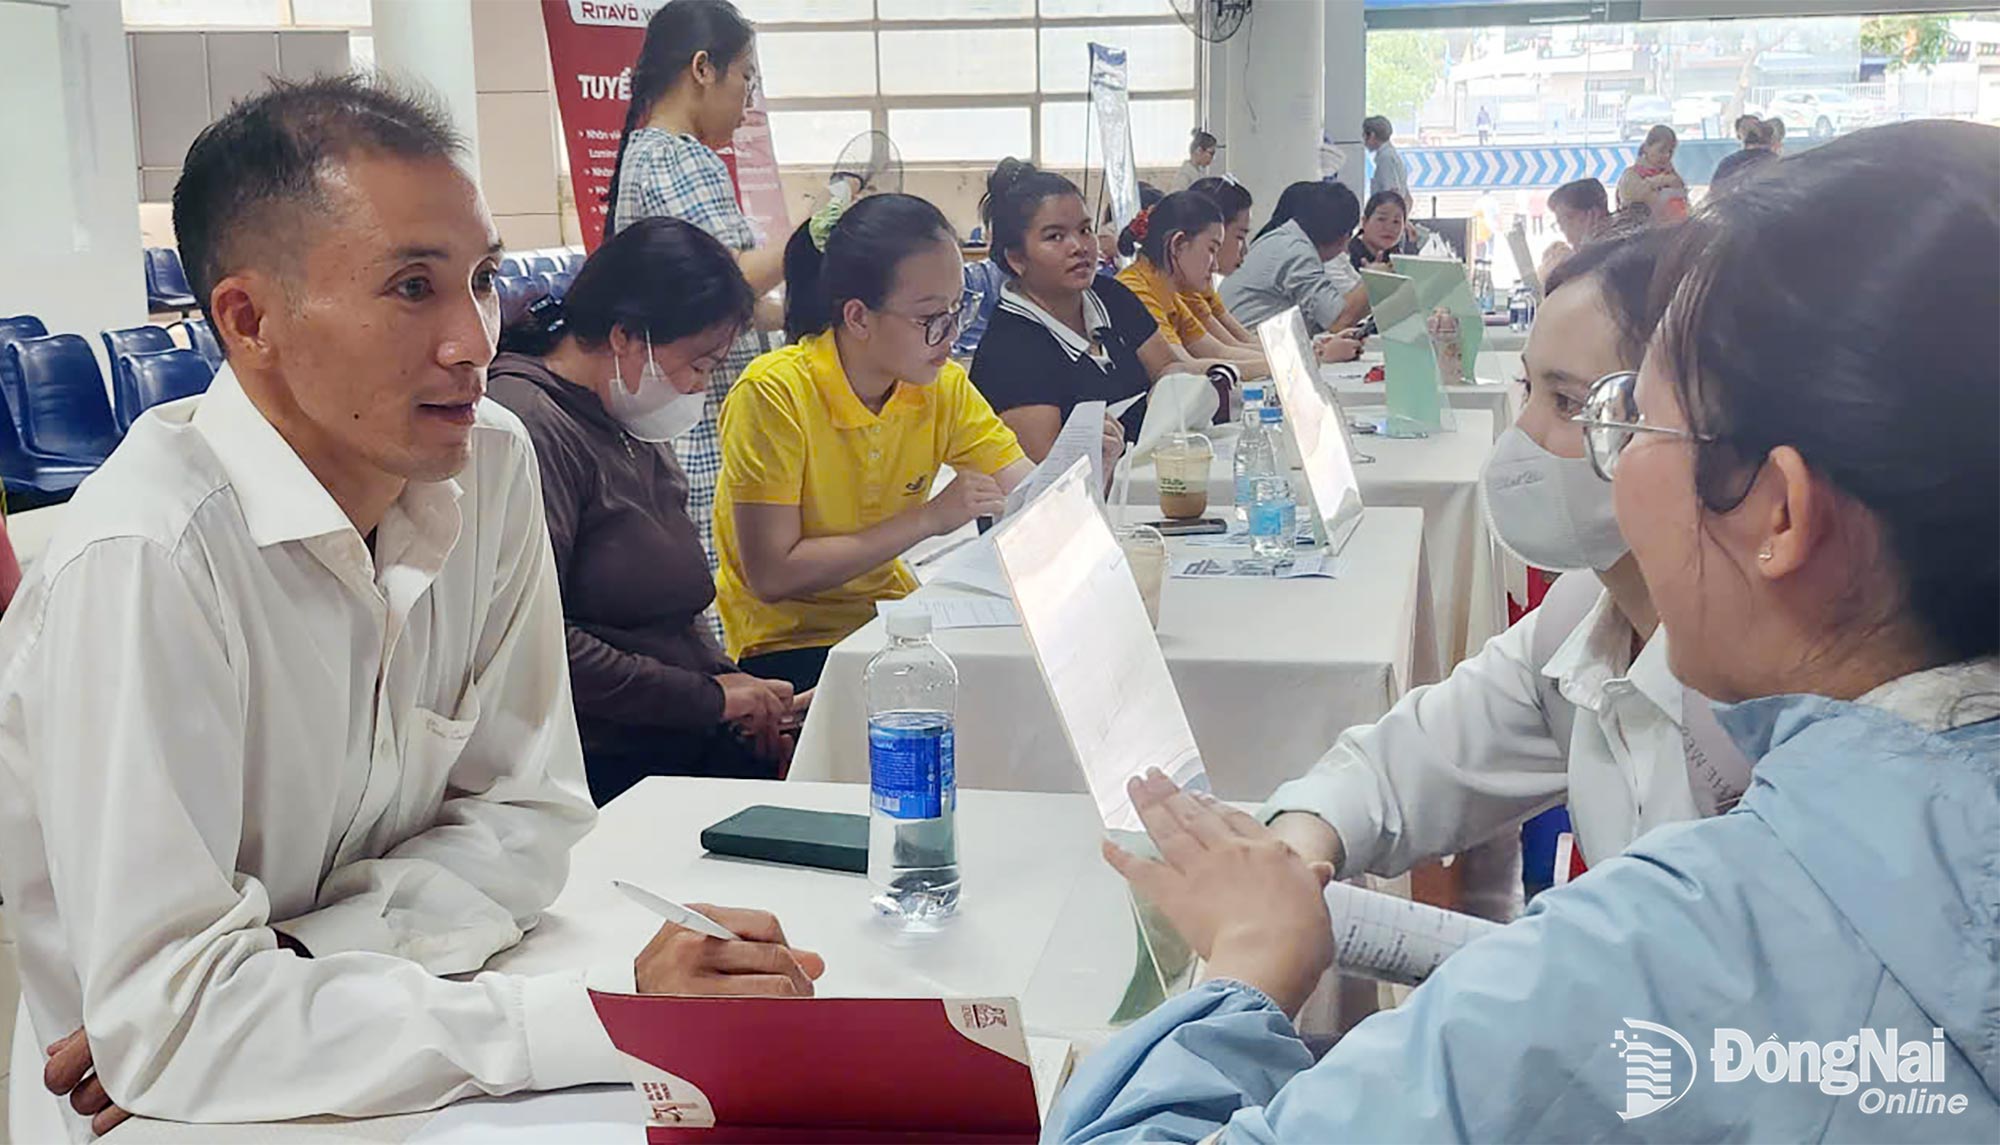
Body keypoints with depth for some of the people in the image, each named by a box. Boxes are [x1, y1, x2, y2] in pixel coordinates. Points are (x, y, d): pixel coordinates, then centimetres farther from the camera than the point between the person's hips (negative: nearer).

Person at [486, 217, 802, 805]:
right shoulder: (531, 428, -13)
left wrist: (733, 683, 6)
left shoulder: (637, 433, 20)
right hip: (603, 770, -9)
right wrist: (709, 696, -14)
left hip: (684, 742, 9)